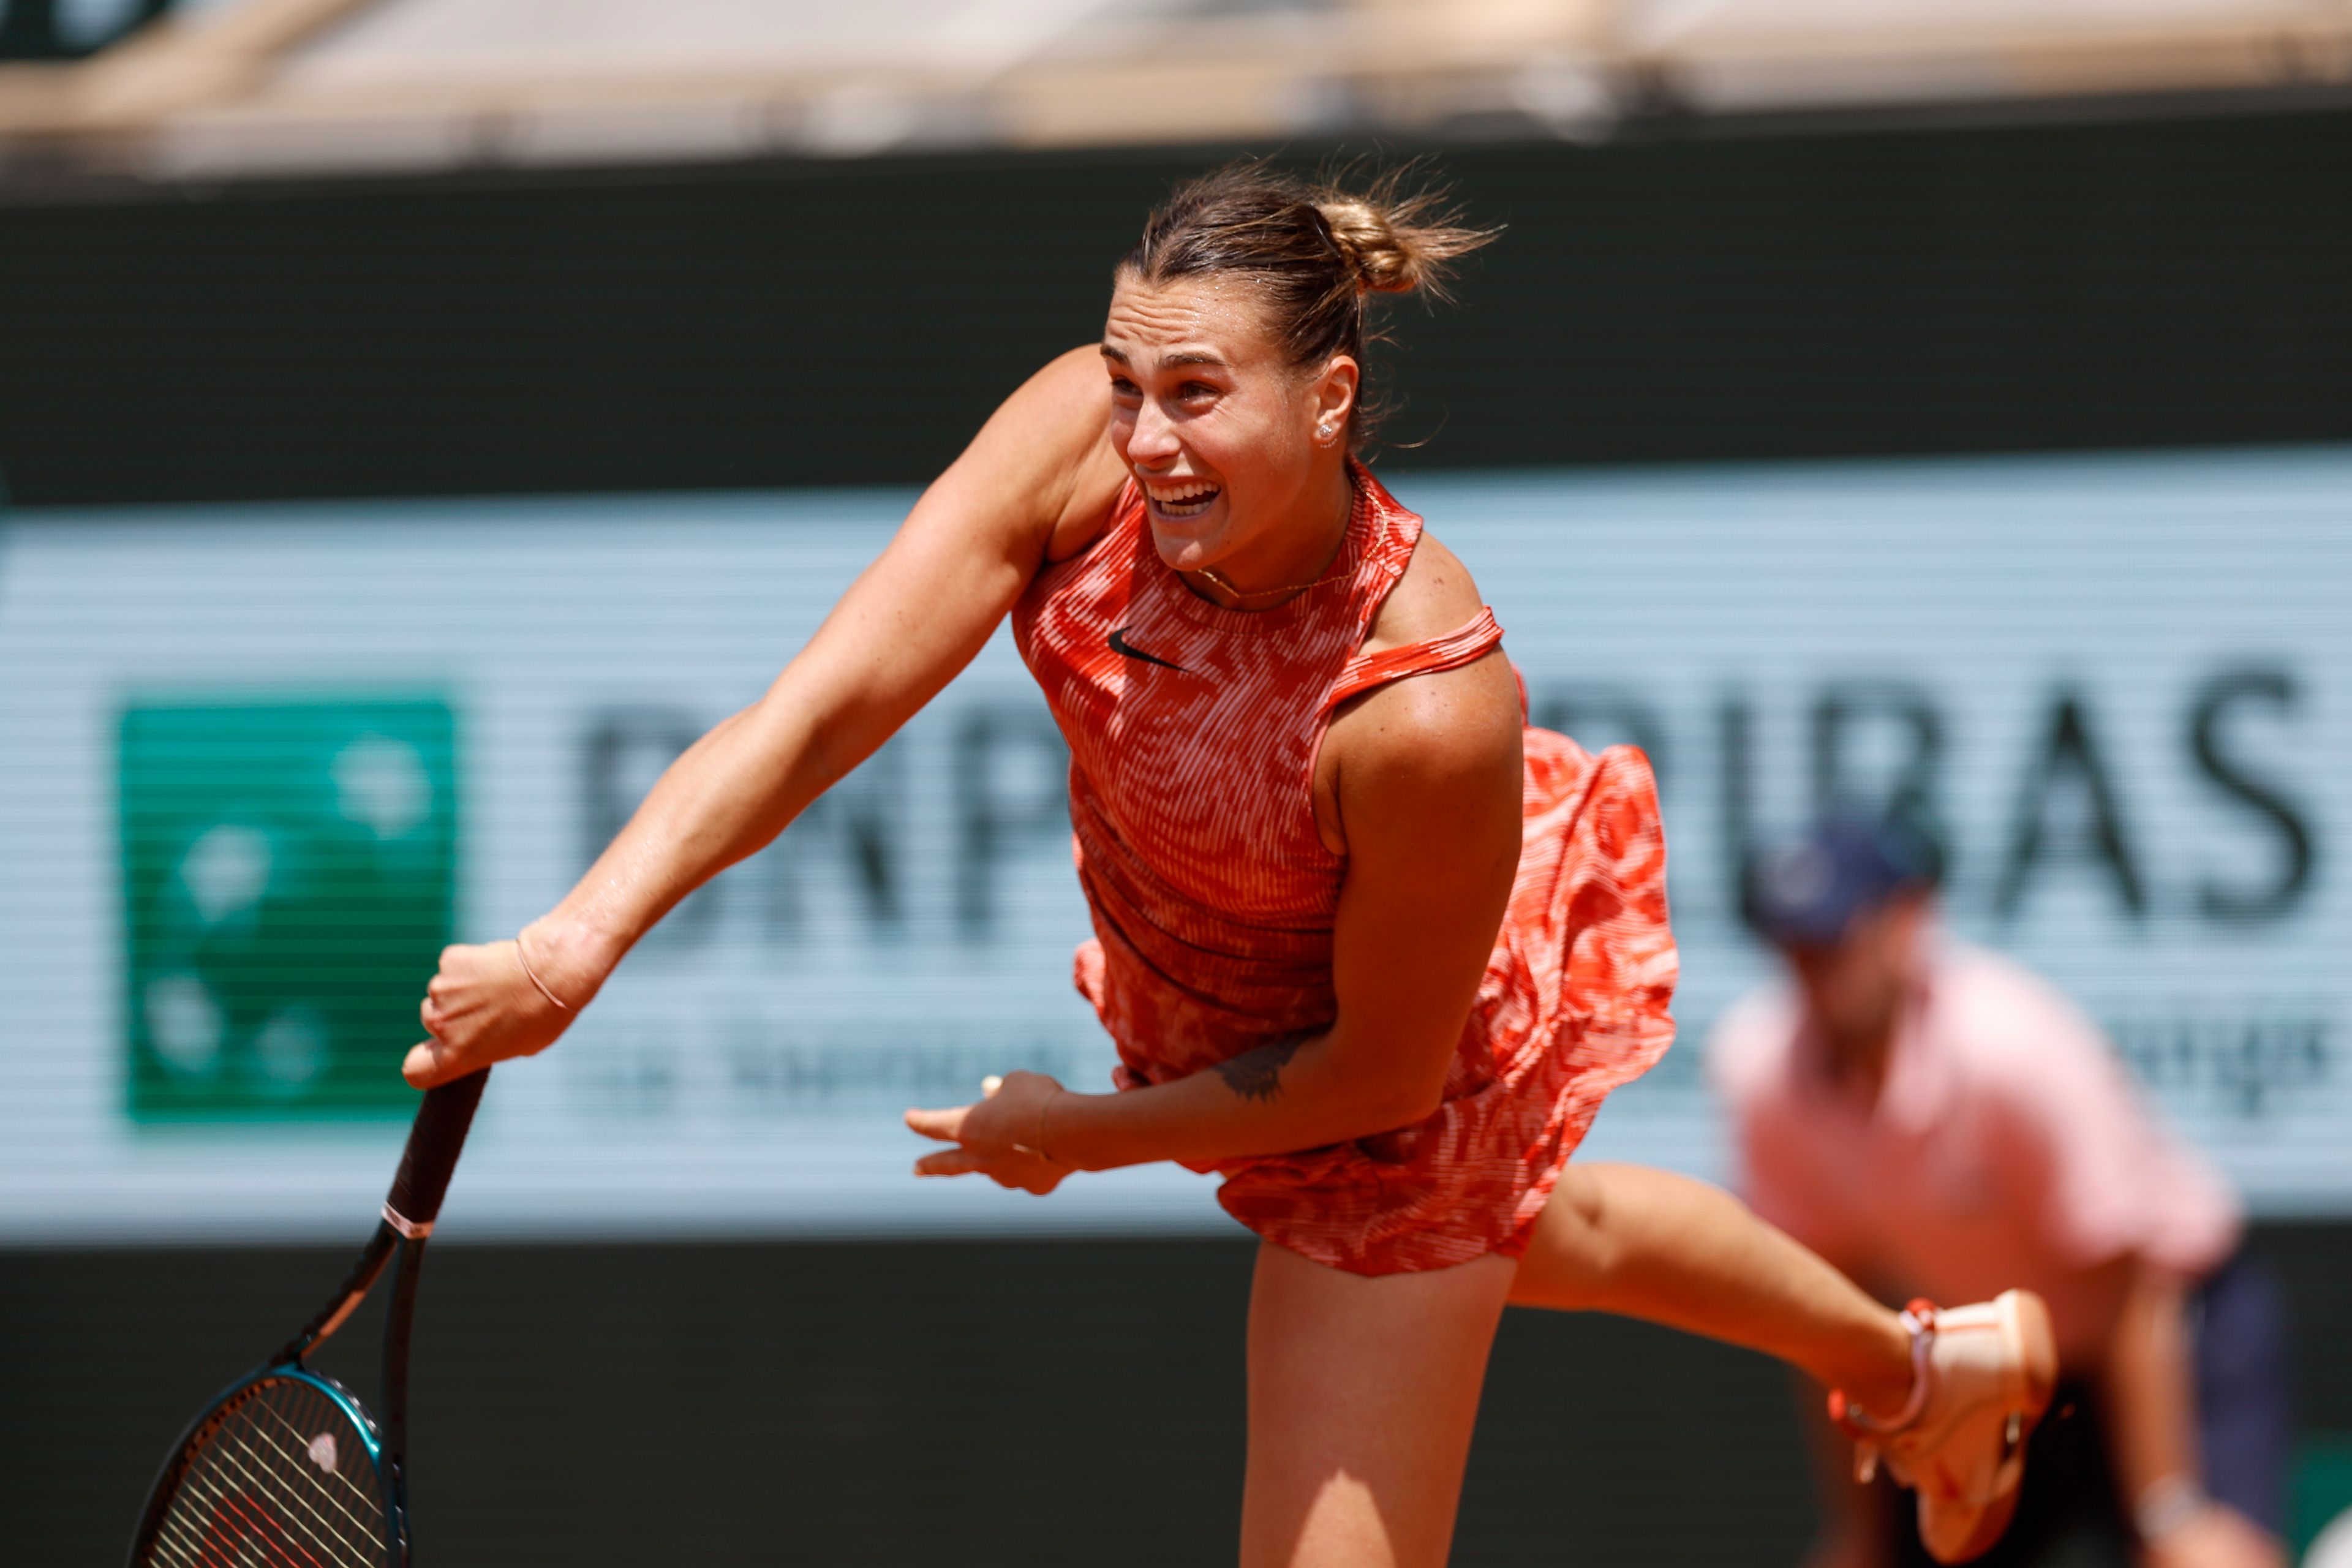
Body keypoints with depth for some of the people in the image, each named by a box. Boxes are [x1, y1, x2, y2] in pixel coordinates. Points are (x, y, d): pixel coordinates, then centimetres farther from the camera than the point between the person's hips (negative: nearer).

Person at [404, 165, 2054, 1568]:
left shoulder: (1429, 712, -43)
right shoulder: (1088, 441, -33)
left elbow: (1385, 1070, -27)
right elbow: (824, 705, -35)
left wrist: (1090, 1134, -21)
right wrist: (582, 938, -46)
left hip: (1376, 1118, -7)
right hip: (1185, 996, 7)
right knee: (1537, 1235, 36)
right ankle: (1934, 1364, 66)